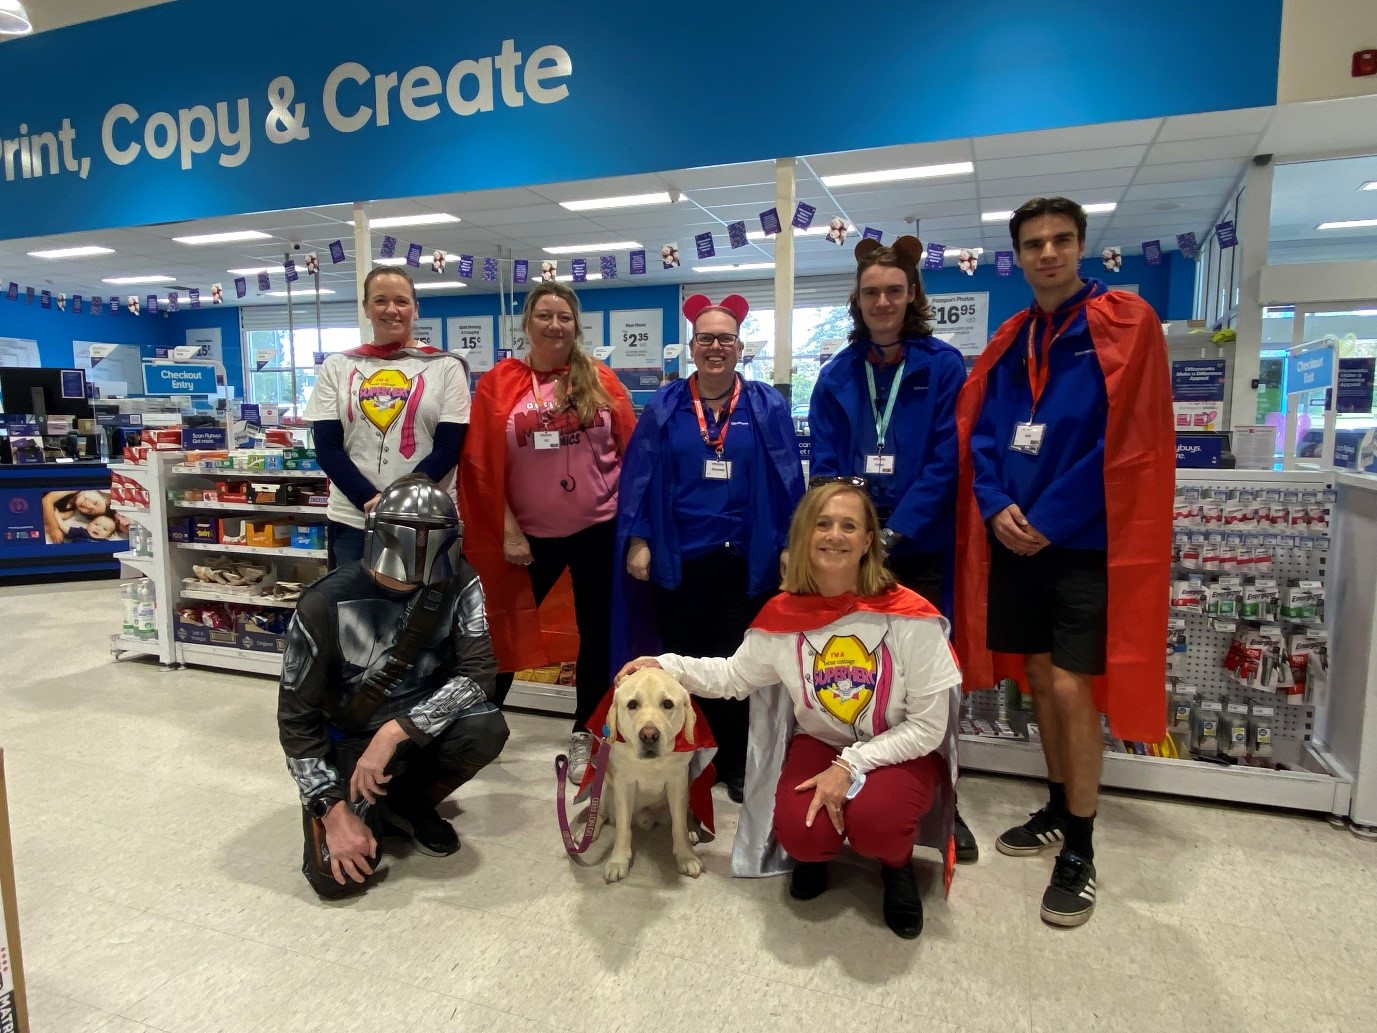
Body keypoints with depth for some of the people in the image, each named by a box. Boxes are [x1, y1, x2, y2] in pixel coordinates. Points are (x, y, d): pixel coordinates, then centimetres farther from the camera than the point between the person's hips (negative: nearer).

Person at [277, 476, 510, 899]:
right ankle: (373, 809, 17)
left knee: (486, 729, -30)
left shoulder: (459, 584, -16)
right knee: (338, 876, -19)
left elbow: (478, 672, -23)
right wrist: (335, 810, -21)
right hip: (346, 739, -2)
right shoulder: (327, 603, -22)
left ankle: (408, 801, 2)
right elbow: (296, 716, -15)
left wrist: (394, 732, -33)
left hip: (420, 727, 2)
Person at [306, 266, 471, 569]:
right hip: (352, 521, 2)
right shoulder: (337, 366, 7)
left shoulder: (446, 366, 2)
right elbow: (327, 448, 3)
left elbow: (448, 448, -4)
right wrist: (370, 500, -12)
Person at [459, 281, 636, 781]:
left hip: (600, 529, 1)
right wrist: (507, 528, -6)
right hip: (530, 533, -1)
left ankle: (584, 735, 28)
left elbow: (631, 451, 3)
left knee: (599, 633, 10)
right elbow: (482, 465, -2)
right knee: (507, 629, 10)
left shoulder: (601, 380, 0)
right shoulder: (498, 383, -2)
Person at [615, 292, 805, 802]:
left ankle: (736, 763, 25)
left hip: (746, 560, 0)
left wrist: (790, 546, -3)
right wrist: (637, 540, -4)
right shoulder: (664, 406, 4)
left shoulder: (767, 405, 3)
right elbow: (639, 475, 3)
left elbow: (787, 482, 2)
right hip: (677, 558, 1)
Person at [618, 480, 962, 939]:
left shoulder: (909, 617, -22)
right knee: (799, 832, -24)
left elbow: (928, 725, -16)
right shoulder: (783, 614, -11)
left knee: (872, 821, -32)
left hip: (902, 751, -2)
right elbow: (734, 675, 6)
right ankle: (814, 851, 15)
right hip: (820, 744, 2)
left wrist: (851, 765, -22)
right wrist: (665, 665, -7)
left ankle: (897, 865, 7)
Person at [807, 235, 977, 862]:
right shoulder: (838, 375, 8)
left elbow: (945, 460, -8)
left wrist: (894, 532, -17)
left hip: (921, 547, -2)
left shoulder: (942, 366, -1)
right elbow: (824, 465, 2)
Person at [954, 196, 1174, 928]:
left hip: (1085, 541, -5)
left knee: (1072, 689, -5)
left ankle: (1080, 851, 12)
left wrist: (1047, 522, -15)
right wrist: (996, 508, -9)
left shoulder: (1125, 324, -6)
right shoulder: (1010, 342, 12)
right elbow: (978, 433, 8)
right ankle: (1058, 811, 31)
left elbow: (1126, 441, -14)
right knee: (1040, 679, 13)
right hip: (1014, 540, 6)